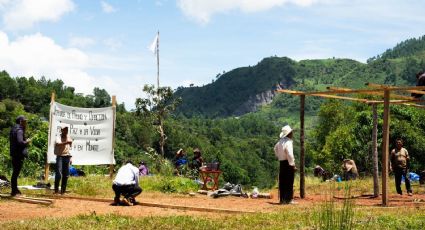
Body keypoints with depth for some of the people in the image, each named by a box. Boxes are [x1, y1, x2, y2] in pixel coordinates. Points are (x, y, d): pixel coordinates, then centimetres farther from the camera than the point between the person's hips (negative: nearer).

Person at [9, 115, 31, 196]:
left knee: (15, 172, 17)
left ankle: (15, 190, 27)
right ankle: (14, 191, -1)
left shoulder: (13, 129, 14)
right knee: (16, 172, -5)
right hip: (19, 154, -10)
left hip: (14, 154, 10)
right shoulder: (19, 130, -16)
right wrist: (27, 141, -9)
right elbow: (20, 142, -27)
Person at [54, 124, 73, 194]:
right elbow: (58, 144, -27)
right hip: (60, 156, -5)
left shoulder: (69, 137, 13)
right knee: (58, 173, -13)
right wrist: (66, 142, -43)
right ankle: (56, 189, -6)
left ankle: (63, 190, 11)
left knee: (66, 174, 5)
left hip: (67, 157, 5)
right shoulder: (58, 137, -5)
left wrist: (70, 158, 19)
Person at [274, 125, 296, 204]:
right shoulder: (288, 142, -17)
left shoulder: (280, 141, 9)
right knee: (289, 182, -3)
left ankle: (282, 199, 16)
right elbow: (289, 154, -23)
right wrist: (292, 164, -15)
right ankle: (289, 199, -2)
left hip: (281, 162, 8)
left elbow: (276, 148, 26)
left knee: (282, 182, 11)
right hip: (288, 163, -8)